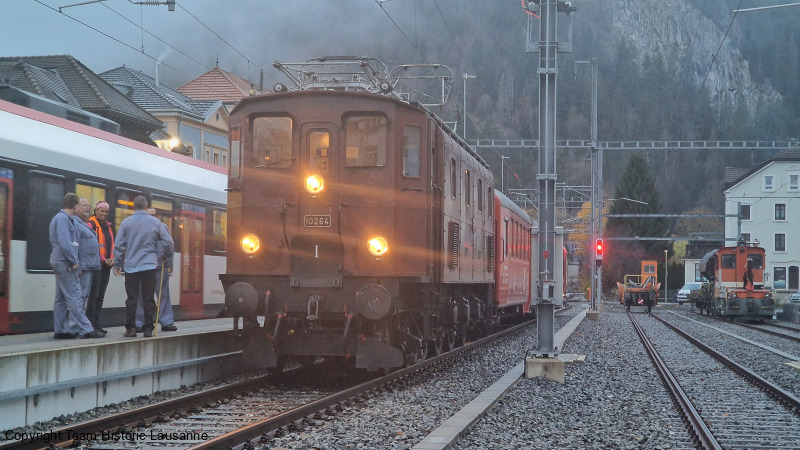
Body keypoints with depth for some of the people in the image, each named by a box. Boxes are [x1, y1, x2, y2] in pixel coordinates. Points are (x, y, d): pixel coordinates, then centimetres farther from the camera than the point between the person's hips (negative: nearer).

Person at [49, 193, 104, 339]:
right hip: (66, 263, -11)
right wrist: (74, 261, -15)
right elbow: (65, 243, -22)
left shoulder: (60, 218, 17)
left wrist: (73, 261, 18)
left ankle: (61, 330, 14)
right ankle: (86, 330, -10)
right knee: (73, 297, -10)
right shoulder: (63, 219, -14)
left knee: (61, 298, 11)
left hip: (60, 263, 11)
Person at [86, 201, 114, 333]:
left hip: (106, 266, 8)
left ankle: (97, 324, 12)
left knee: (100, 296, 9)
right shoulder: (91, 225, -7)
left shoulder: (107, 227, 19)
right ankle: (91, 324, -7)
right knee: (94, 294, -8)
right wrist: (103, 260, -14)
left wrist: (112, 259, 5)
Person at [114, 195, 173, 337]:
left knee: (131, 298, 3)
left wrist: (117, 265, 8)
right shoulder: (155, 222, 3)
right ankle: (148, 328, 3)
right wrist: (166, 255, 24)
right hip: (149, 265, 0)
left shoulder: (126, 222, 1)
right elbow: (168, 241, 6)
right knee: (148, 298, 4)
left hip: (131, 266, 0)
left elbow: (118, 245, 1)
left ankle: (130, 328, 0)